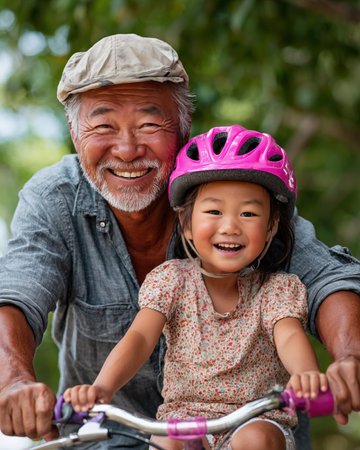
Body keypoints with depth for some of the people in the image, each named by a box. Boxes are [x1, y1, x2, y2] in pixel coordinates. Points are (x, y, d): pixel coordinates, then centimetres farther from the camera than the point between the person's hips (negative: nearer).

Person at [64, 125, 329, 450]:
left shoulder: (277, 289, -3)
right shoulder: (172, 279, -1)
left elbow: (290, 337, -22)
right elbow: (140, 338, -13)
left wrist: (308, 374, -48)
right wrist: (103, 387, -34)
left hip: (258, 419, 0)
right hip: (183, 414, 1)